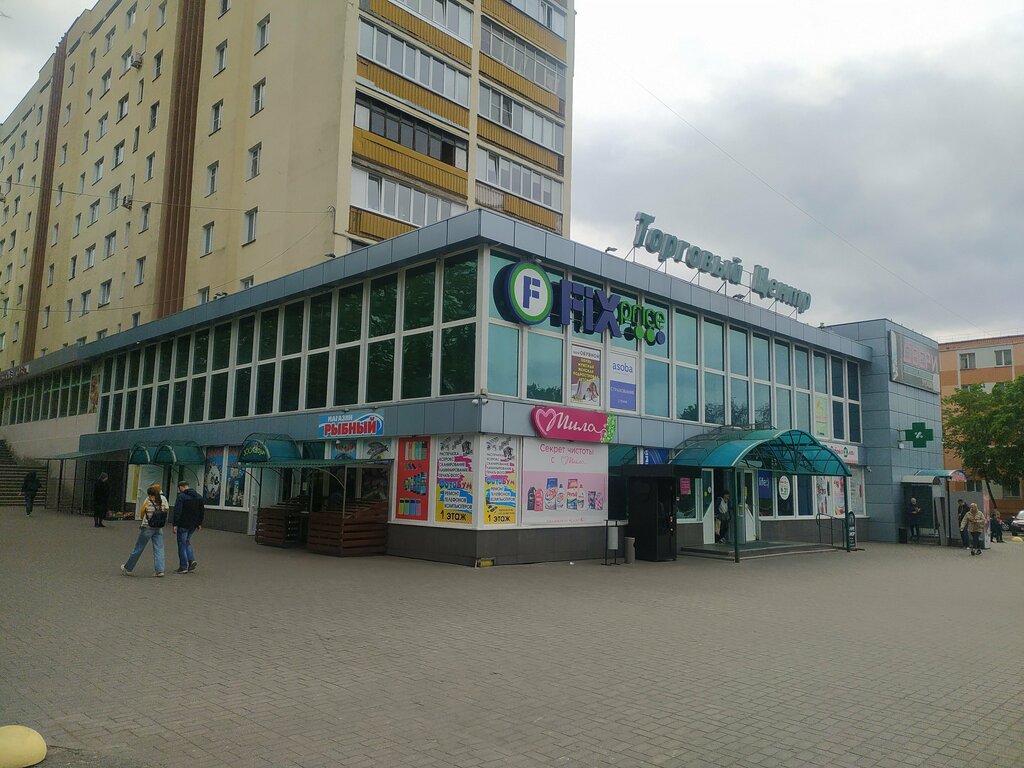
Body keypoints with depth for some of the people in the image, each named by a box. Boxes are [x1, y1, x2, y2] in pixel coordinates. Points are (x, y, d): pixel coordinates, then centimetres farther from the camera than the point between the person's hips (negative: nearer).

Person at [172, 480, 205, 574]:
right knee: (187, 542, 22)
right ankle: (192, 560, 6)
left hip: (183, 524, -7)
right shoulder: (199, 497, 10)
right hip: (193, 525, 7)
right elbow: (202, 511, 14)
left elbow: (177, 512, -18)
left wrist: (175, 525, -16)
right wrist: (199, 523, 19)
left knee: (182, 544, 2)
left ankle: (183, 567, 4)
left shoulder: (181, 497, -12)